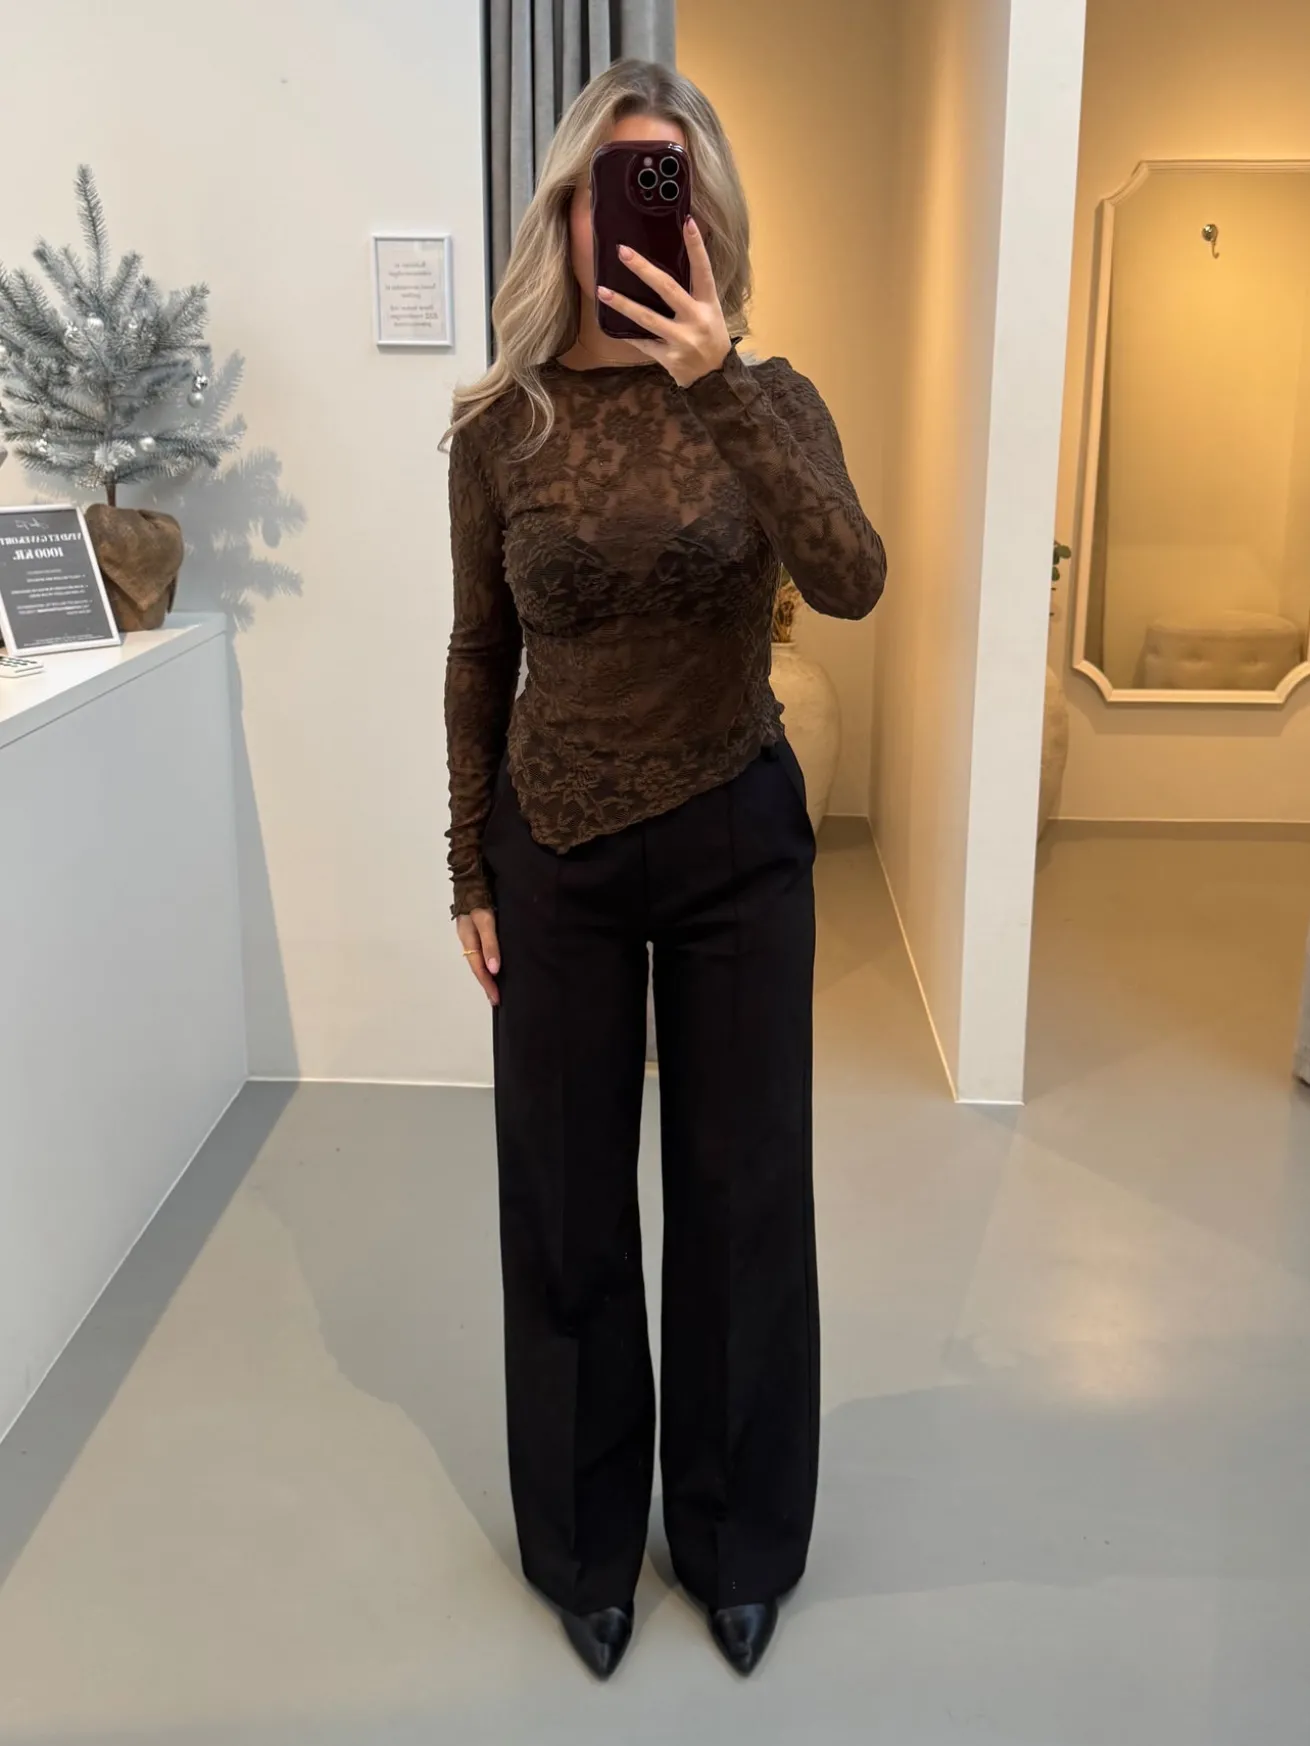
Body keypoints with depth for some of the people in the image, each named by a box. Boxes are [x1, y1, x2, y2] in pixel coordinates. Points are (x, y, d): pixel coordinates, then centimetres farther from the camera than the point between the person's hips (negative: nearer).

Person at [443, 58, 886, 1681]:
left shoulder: (768, 400, -5)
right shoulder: (501, 420, -4)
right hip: (555, 851, 1)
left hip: (736, 844, 0)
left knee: (739, 1185, 10)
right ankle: (585, 1537, 35)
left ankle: (738, 1536, 34)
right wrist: (470, 871, 4)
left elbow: (851, 583, -24)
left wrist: (715, 389, -31)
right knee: (566, 1198, 11)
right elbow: (480, 658, 3)